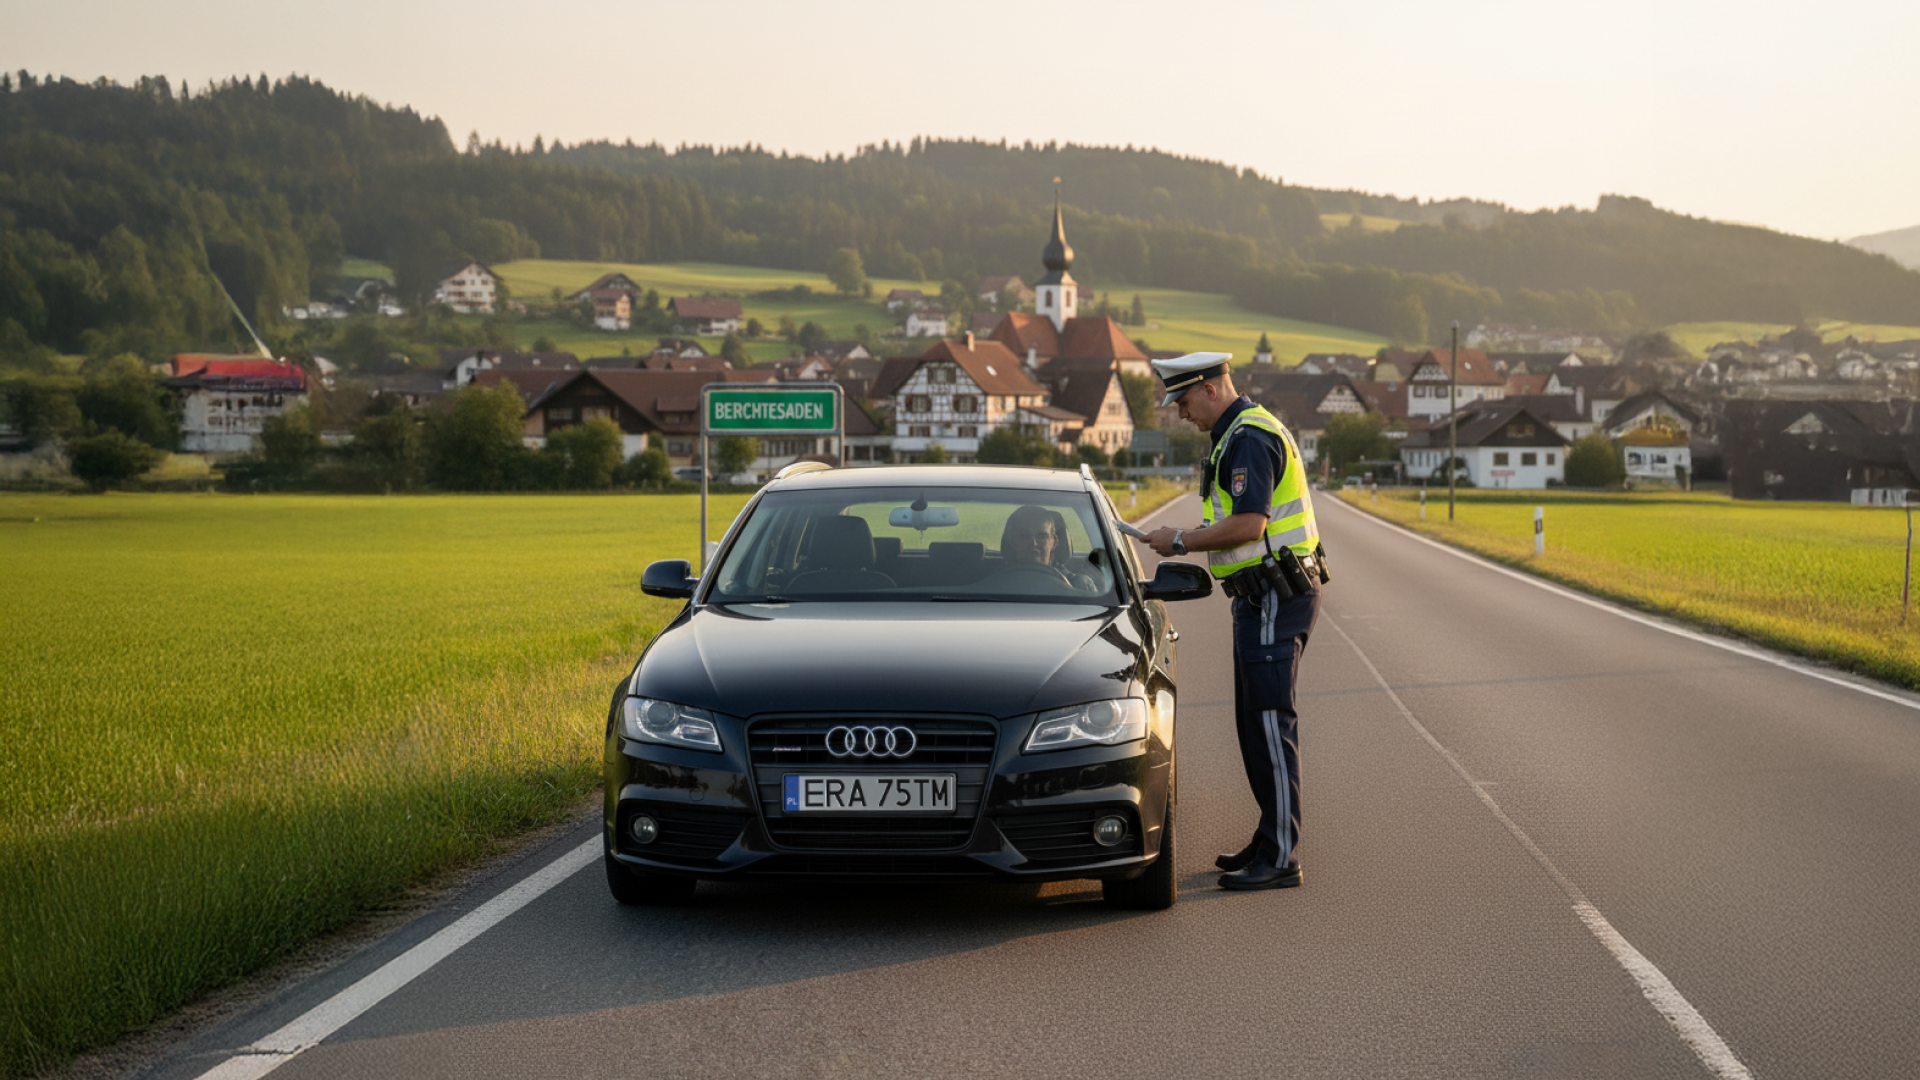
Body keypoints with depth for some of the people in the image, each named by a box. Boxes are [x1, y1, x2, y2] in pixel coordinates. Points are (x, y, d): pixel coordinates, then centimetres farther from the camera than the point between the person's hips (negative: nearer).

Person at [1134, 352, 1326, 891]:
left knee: (1270, 723, -9)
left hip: (1276, 599, -11)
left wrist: (1181, 541, -15)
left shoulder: (1249, 438, -16)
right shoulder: (1241, 432, 18)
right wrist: (1190, 538, 13)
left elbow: (1249, 525, -25)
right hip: (1262, 598, 11)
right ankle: (1272, 841, 21)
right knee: (1254, 722, 14)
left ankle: (1279, 859, -7)